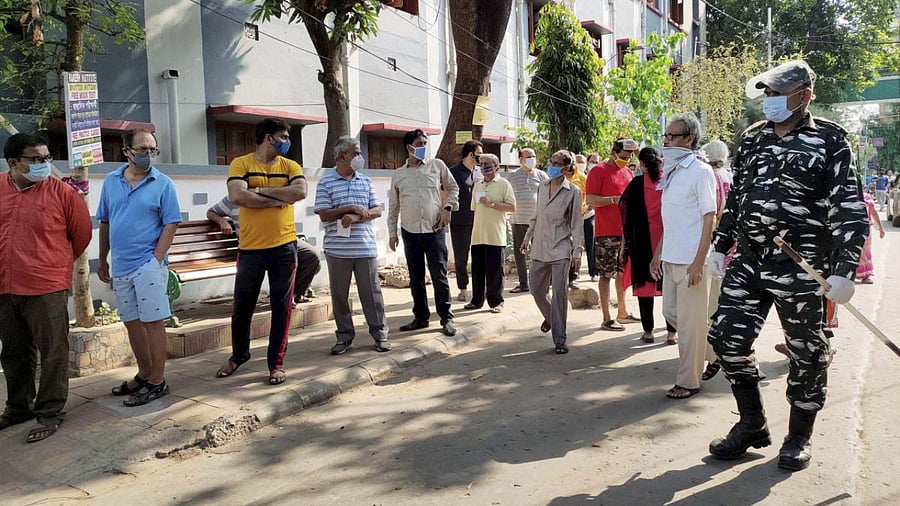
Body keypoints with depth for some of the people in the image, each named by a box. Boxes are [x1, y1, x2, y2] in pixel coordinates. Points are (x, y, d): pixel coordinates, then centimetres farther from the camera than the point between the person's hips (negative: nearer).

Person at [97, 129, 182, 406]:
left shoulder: (163, 184, -5)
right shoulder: (111, 181, 8)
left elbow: (171, 224, -7)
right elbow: (104, 223, 14)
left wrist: (156, 260, -14)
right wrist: (102, 260, 15)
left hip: (148, 265, -5)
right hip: (120, 266, 5)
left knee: (153, 322, -2)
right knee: (132, 322, 14)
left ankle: (157, 382, 7)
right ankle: (144, 374, 28)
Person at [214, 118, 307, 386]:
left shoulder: (290, 166, 6)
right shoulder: (241, 164, -1)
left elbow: (300, 192, -13)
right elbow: (237, 196, -18)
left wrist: (261, 190, -12)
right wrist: (277, 199, -13)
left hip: (284, 247, 1)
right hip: (250, 248, -1)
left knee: (281, 308, 5)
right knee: (242, 307, 12)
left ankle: (276, 363, 18)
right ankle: (238, 355, 35)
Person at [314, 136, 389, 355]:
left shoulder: (366, 181, 10)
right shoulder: (325, 183, 1)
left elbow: (377, 210, 6)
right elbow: (324, 215, -6)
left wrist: (356, 217, -12)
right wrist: (352, 208, -13)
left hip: (366, 247, 2)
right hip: (337, 249, -1)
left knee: (371, 292, 5)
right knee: (339, 294, 7)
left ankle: (380, 333, 15)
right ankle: (344, 336, 19)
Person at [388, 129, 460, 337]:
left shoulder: (437, 165, 4)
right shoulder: (398, 174, 8)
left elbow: (453, 187, 12)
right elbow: (393, 207, 12)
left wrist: (447, 207, -5)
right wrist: (392, 233, 8)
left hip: (435, 230, -2)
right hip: (410, 232, 2)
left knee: (439, 275, -2)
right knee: (416, 277, 9)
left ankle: (446, 318, 7)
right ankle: (420, 317, 21)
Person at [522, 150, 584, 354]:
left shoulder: (573, 192, -5)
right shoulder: (542, 186, 10)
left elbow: (576, 223, -4)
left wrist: (578, 249, -7)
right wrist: (528, 236, 20)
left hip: (561, 248, -5)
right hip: (540, 247, 5)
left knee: (559, 292, -9)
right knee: (537, 290, 10)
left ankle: (559, 340, -2)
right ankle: (550, 317, 42)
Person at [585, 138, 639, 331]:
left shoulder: (628, 171, 15)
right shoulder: (599, 171, -7)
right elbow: (590, 200, -14)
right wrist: (615, 199, -23)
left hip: (626, 231, 7)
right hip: (606, 232, -7)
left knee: (623, 272, 15)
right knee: (606, 275, -3)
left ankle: (622, 313, 28)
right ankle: (606, 319, 2)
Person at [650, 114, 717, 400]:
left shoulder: (701, 172, -9)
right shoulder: (672, 172, 14)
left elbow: (709, 218, -13)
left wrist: (699, 262, -18)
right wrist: (658, 253, 17)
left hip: (691, 261, -8)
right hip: (670, 259, 8)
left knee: (690, 322, 1)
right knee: (671, 313, 15)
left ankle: (688, 381, 12)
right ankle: (710, 349, 34)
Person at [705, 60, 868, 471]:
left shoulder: (829, 140, -4)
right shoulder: (752, 138, 12)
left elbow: (851, 210, -7)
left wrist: (844, 271, -13)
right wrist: (720, 246, 15)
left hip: (800, 267, -5)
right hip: (747, 260, 5)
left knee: (806, 350, 5)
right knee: (727, 336, 2)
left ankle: (799, 437, 24)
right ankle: (752, 424, 19)